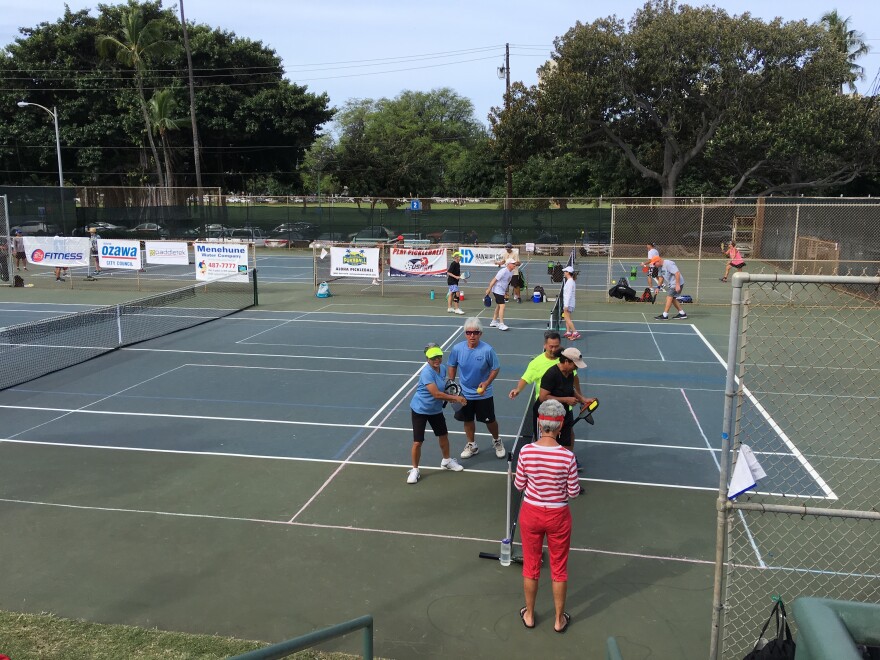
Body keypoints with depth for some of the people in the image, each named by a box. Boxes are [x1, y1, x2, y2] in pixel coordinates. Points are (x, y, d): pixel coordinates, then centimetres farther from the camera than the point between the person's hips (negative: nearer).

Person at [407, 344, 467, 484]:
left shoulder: (442, 368, -3)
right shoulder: (427, 372, -28)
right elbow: (436, 394, -31)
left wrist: (451, 397, -4)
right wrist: (456, 398, -24)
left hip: (435, 409, 7)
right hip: (420, 410, -7)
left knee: (443, 435, 19)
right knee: (417, 442, -2)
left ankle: (446, 461, 42)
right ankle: (414, 470, 17)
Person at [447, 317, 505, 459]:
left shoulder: (487, 350, -20)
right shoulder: (457, 349, -13)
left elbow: (495, 368, -8)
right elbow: (452, 366, 5)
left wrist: (486, 383, -21)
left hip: (483, 394, -2)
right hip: (464, 393, 2)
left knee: (490, 420, 11)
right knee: (468, 420, 16)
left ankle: (497, 441, 39)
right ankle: (471, 445, 37)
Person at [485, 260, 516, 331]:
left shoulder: (511, 272, 5)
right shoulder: (503, 271, -21)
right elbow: (494, 280, -18)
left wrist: (505, 291, 20)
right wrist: (488, 289, -16)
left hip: (502, 291, 10)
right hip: (497, 290, -10)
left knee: (498, 306, 18)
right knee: (502, 306, -14)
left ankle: (493, 322, 30)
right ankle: (501, 324, -13)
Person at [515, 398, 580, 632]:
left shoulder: (526, 452, -18)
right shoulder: (567, 456, -22)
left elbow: (519, 486, -6)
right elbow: (573, 492, -11)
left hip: (531, 514, 1)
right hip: (558, 516, -1)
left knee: (530, 566, 20)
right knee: (559, 569, 19)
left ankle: (529, 615, 37)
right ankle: (559, 619, 35)